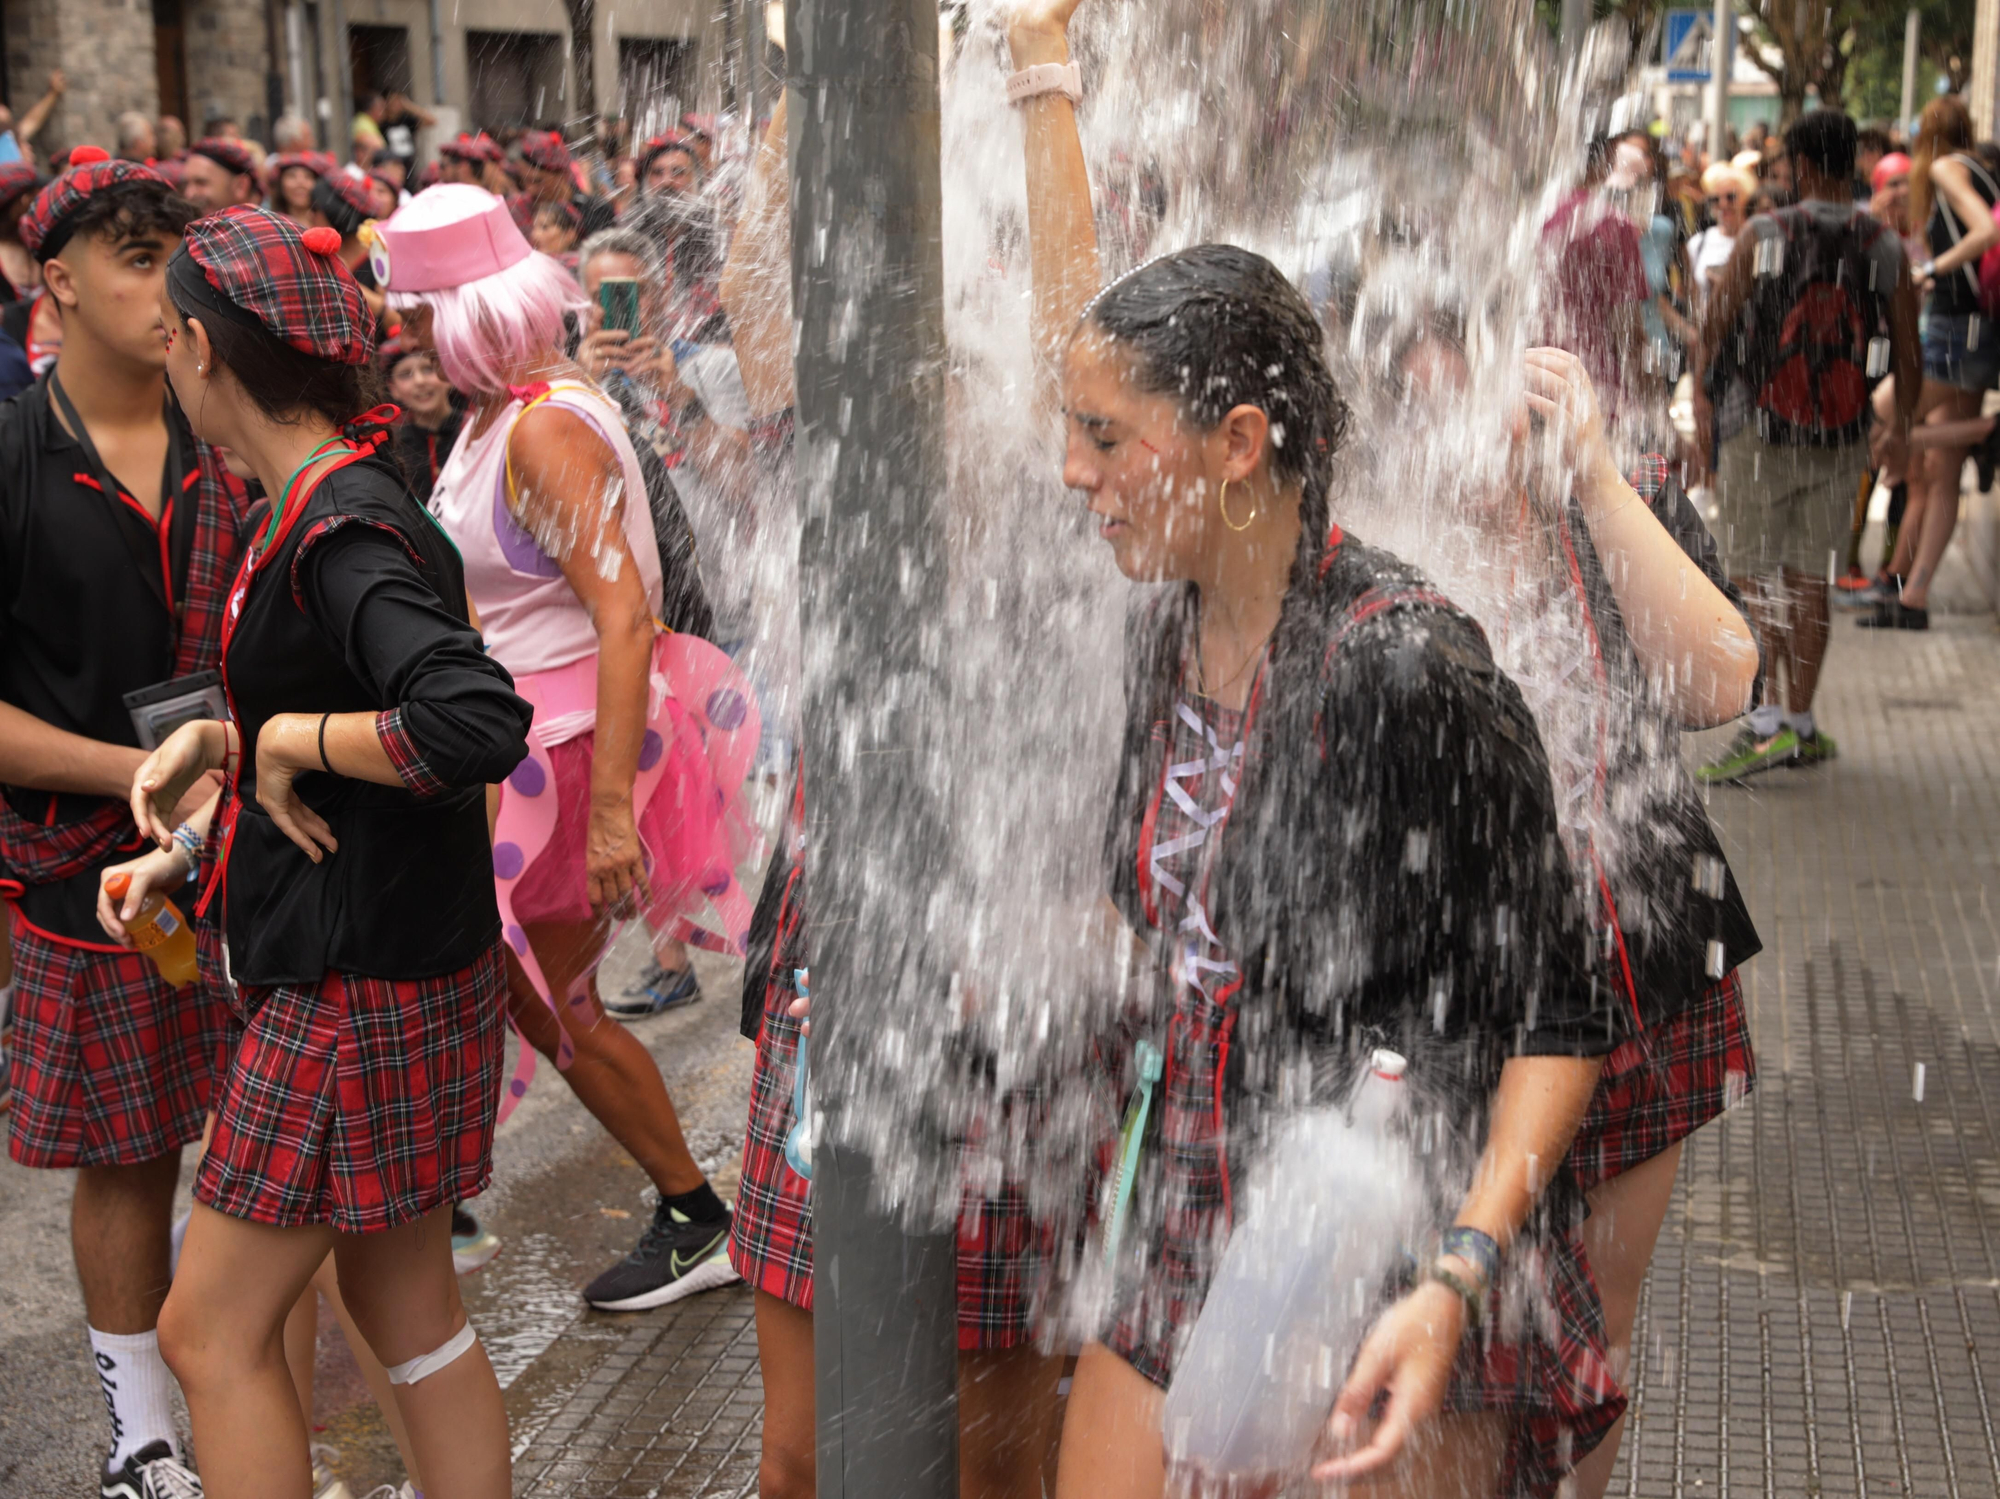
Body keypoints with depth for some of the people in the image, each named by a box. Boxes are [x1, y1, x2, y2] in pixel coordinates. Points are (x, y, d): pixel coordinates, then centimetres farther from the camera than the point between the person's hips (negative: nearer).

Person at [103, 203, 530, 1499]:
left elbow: (477, 723, -37)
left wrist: (291, 740, -23)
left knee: (212, 1333, 3)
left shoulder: (344, 531, -22)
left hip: (360, 989, -10)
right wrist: (206, 797, 11)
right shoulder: (325, 505, 9)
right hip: (362, 964, 10)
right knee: (407, 1307, 18)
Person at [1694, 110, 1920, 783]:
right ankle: (1799, 726, 15)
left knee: (1755, 574, 2)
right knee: (1810, 579, 10)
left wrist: (1702, 400, 14)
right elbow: (1908, 351, 3)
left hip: (1760, 430, -3)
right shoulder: (1886, 248, -1)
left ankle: (1770, 719, -9)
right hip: (1841, 438, 3)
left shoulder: (1760, 237, -8)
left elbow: (1713, 328, -2)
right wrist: (1902, 427, 17)